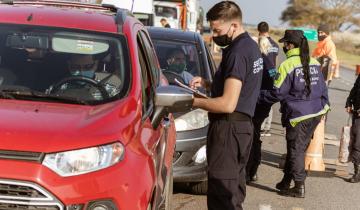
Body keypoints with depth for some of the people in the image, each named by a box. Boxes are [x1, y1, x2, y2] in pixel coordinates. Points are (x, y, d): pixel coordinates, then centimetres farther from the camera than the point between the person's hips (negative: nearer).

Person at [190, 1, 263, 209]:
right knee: (234, 188, 17)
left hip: (229, 127, -10)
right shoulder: (251, 46, 13)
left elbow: (228, 104, -23)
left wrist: (193, 102, -13)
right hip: (244, 125, 10)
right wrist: (207, 83, 12)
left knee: (221, 193, -9)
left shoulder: (238, 52, -19)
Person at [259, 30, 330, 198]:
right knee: (299, 148, 15)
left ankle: (300, 187, 5)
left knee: (296, 150, 3)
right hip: (316, 114, 7)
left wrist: (259, 96, 2)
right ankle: (286, 182, 24)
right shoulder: (314, 63, 8)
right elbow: (322, 88, 14)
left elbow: (277, 93, -12)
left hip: (298, 115, -7)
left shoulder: (287, 65, -14)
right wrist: (325, 105, 24)